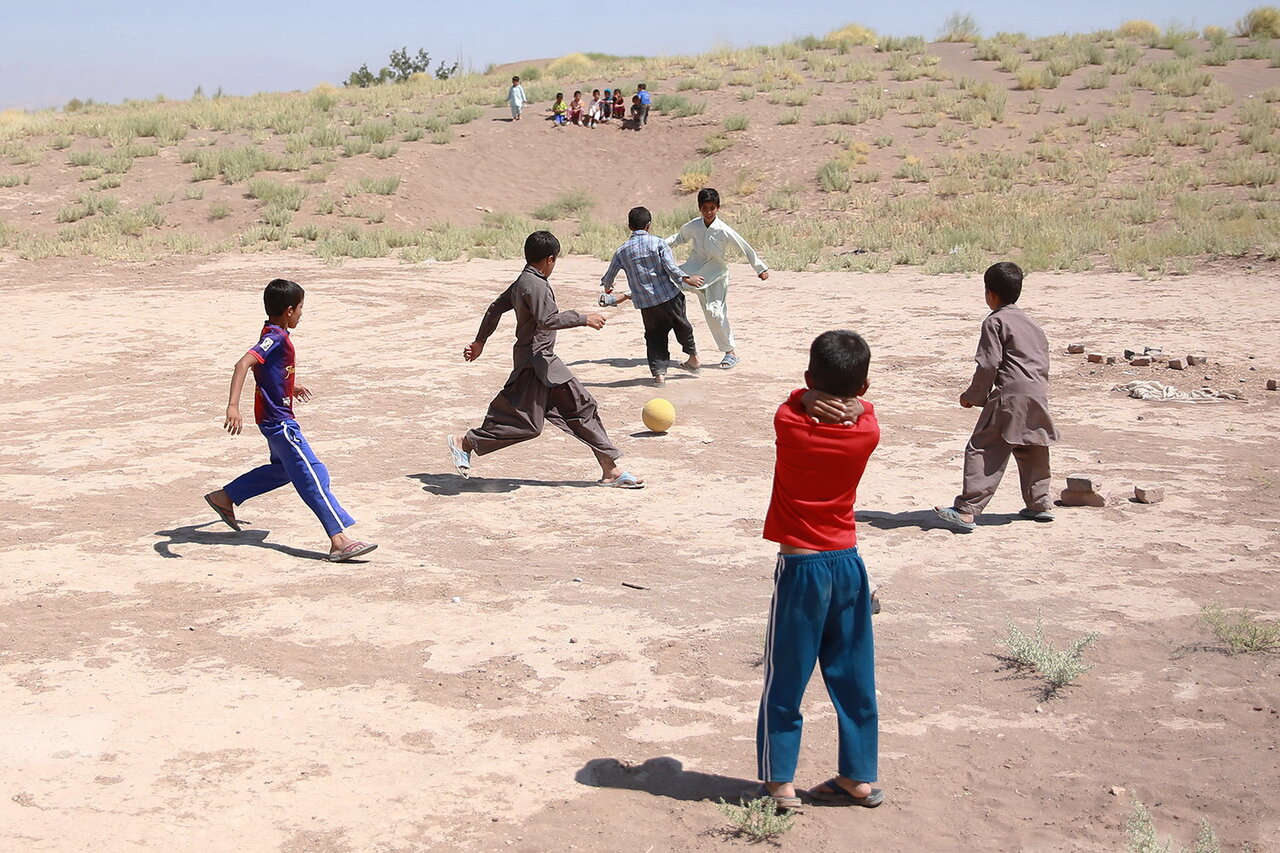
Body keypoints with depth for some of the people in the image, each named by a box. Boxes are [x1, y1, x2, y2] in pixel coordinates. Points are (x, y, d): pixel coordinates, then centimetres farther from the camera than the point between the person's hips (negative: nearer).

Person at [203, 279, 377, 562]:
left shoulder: (276, 335, 9)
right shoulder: (275, 338, -21)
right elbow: (243, 364, -35)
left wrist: (290, 386, 45)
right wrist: (233, 406, -44)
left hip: (275, 418, 11)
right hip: (279, 421, -11)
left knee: (282, 469, 27)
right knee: (313, 475, -11)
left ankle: (223, 497, 34)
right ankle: (339, 541, -14)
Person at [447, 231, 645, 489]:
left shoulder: (522, 281, 11)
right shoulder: (535, 284, -18)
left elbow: (496, 308, 18)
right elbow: (547, 319, -29)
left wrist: (480, 341, 27)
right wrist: (583, 318, -21)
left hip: (545, 361, 11)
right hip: (535, 360, -11)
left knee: (581, 406, 9)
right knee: (525, 421, -7)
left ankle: (610, 469, 12)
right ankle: (464, 443, 7)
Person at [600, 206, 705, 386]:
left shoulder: (622, 250, 3)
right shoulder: (658, 243, -7)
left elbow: (609, 276, 13)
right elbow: (671, 268, -16)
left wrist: (607, 288, 34)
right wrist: (687, 279, -2)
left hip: (645, 303, 2)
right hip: (668, 296, -2)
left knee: (654, 337, 12)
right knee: (682, 326, 21)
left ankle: (659, 372, 3)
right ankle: (693, 358, 34)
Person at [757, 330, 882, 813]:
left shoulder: (789, 425, -14)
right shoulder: (867, 431, -6)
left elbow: (798, 396, 5)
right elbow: (859, 399, 12)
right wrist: (846, 399, -7)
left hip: (799, 568, -3)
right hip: (848, 563, 4)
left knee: (785, 682, 6)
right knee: (854, 679, 12)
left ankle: (780, 782, 10)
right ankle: (859, 777, 21)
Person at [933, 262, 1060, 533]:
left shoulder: (995, 322, -4)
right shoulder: (1032, 324, 21)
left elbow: (988, 365, -10)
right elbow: (1043, 364, 22)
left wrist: (973, 395, -1)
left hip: (1009, 397, -8)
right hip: (1038, 396, 8)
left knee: (983, 451, -11)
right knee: (1032, 452, 21)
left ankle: (967, 511, -18)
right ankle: (1039, 504, 30)